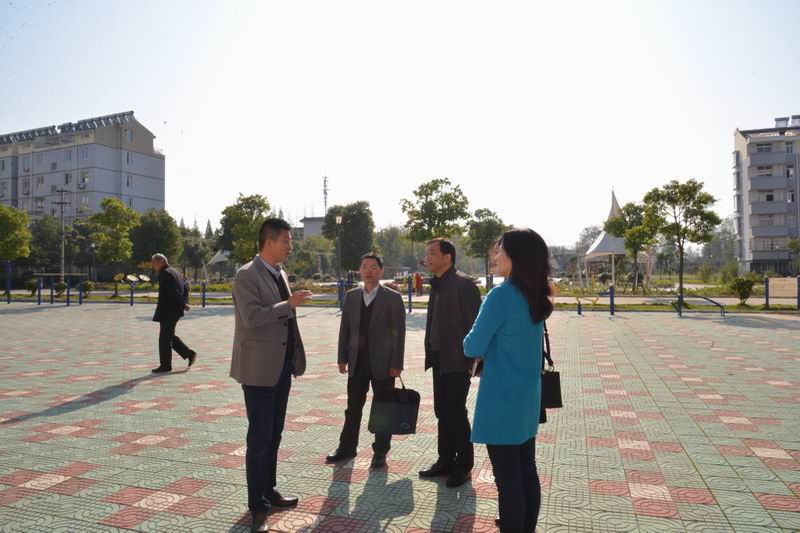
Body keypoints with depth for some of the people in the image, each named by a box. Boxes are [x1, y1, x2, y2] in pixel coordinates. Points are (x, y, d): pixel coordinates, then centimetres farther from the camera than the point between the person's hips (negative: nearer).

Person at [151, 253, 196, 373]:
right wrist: (185, 302, 8)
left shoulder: (165, 274, -17)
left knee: (164, 338, 1)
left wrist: (183, 305, -14)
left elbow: (174, 292, -25)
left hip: (168, 312, -10)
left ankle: (165, 365, 10)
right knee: (169, 336, 19)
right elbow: (186, 287, 18)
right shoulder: (174, 271, 14)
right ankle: (189, 354, 17)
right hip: (175, 310, 10)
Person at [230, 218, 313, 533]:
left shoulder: (280, 273, 12)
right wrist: (289, 304, -22)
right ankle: (257, 506, 12)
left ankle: (269, 492, 30)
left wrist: (295, 356, 17)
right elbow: (252, 317, -26)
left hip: (282, 365, 8)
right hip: (259, 367, -8)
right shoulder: (247, 275, -14)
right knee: (260, 437, 0)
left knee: (274, 434, 16)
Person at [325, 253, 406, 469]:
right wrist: (342, 358, 4)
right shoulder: (351, 297, 7)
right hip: (357, 362, 4)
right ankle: (347, 448, 29)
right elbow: (344, 329, 9)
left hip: (382, 362, -4)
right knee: (353, 408, 14)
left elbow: (399, 332, -8)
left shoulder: (393, 298, -6)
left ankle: (380, 452, 20)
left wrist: (396, 364, -12)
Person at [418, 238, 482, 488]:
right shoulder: (437, 285, 11)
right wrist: (430, 354, 12)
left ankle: (463, 466, 17)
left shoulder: (463, 284, -15)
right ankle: (445, 461, 28)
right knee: (442, 412, 15)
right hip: (439, 360, 8)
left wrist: (473, 361, -16)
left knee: (456, 413, 1)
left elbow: (475, 324, -16)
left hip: (457, 362, -8)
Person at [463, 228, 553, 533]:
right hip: (528, 396, 8)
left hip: (502, 399, -8)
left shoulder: (502, 295, -19)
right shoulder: (534, 296, 6)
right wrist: (487, 349, 9)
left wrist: (470, 343, 6)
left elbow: (473, 348, -14)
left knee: (507, 480, 4)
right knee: (527, 473, 18)